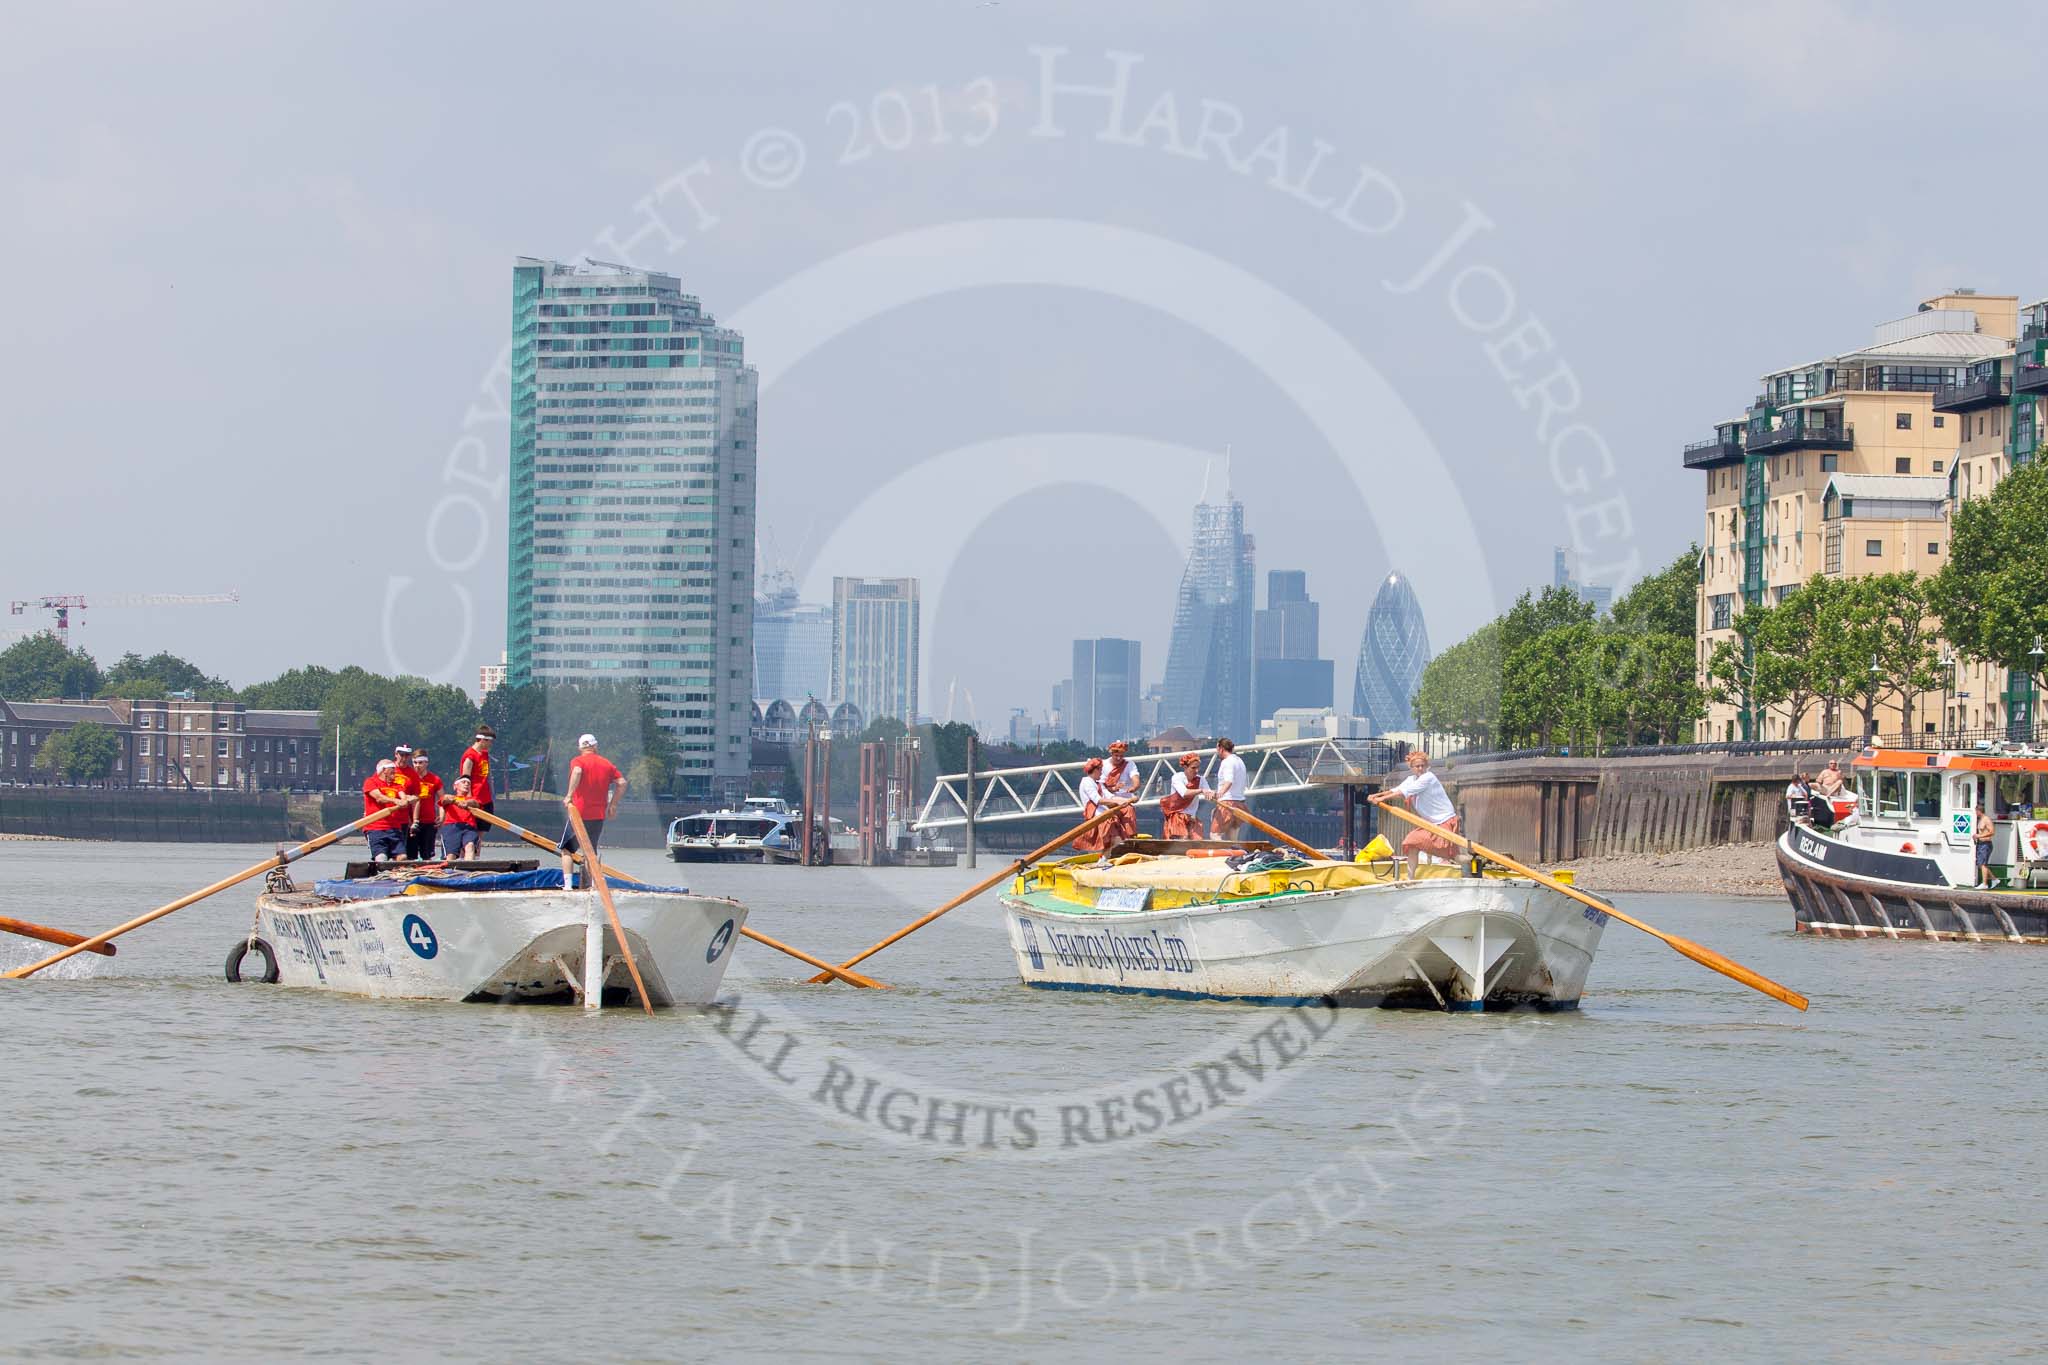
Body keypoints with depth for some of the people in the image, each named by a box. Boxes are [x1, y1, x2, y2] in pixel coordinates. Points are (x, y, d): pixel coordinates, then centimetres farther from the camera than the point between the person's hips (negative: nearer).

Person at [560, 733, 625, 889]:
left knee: (567, 849, 8)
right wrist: (613, 804, 16)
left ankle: (567, 884, -2)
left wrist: (569, 795, -28)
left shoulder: (577, 761, -4)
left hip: (579, 812, -4)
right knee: (591, 852, 16)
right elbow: (622, 783, 8)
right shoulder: (606, 763, 10)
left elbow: (577, 772, -28)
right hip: (599, 815, 4)